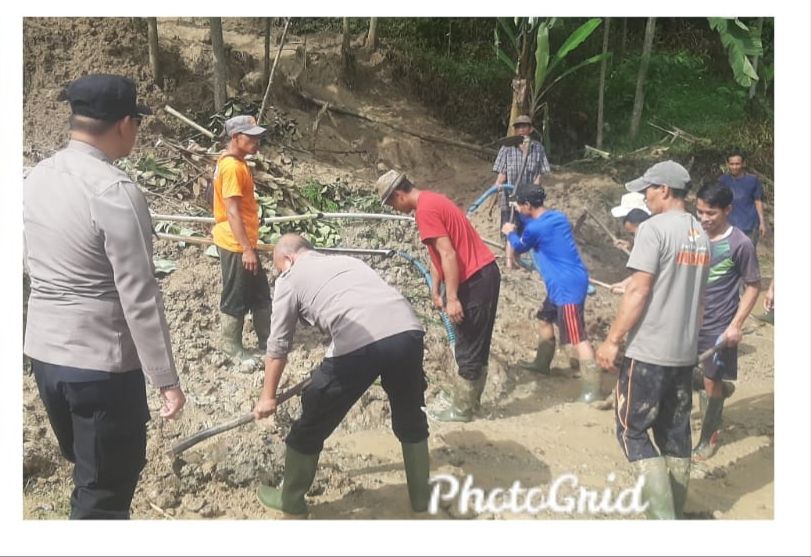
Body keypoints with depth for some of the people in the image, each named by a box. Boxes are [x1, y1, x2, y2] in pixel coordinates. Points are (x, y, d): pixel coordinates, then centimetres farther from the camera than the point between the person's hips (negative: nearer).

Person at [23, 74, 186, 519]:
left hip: (44, 353, 8)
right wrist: (166, 379, -14)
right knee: (105, 495, 7)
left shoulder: (36, 178, 4)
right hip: (101, 365, -8)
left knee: (87, 474, 25)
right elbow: (139, 298, -21)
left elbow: (39, 268, 13)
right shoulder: (114, 191, -21)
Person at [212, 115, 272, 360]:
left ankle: (267, 341, 28)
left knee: (260, 293, 17)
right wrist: (247, 249, -24)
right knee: (236, 297, 3)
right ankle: (231, 346, 18)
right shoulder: (232, 167, -20)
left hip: (243, 242, 10)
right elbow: (232, 212, -24)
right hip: (235, 244, -10)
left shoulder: (236, 162, 11)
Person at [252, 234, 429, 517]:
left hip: (358, 343, -5)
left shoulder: (290, 278, 19)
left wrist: (267, 397, 31)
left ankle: (291, 500, 38)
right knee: (411, 419, 30)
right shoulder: (348, 260, 34)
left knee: (311, 425, 19)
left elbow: (278, 346, 20)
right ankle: (422, 497, 43)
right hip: (408, 330, 5)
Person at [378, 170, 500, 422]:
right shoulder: (432, 201, 16)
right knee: (475, 345, 17)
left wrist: (452, 298, -21)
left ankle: (461, 409, 12)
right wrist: (435, 291, 19)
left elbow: (449, 255, -22)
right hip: (484, 274, 10)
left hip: (475, 280, -10)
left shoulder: (425, 209, -16)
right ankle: (469, 399, 29)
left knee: (469, 347, 1)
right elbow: (437, 254, 19)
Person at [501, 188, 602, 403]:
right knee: (545, 319, 25)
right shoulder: (558, 216, 8)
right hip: (563, 284, 10)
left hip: (567, 286, -10)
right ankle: (541, 363, 42)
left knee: (577, 337, -12)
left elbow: (519, 247, 6)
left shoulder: (535, 228, -16)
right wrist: (523, 216, 25)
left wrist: (510, 233, 25)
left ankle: (592, 389, -13)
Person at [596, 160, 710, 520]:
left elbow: (639, 292, -19)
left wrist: (612, 340, -14)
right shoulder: (701, 236, 12)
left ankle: (663, 515, -5)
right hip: (685, 353, 8)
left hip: (648, 351, -8)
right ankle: (674, 513, 23)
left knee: (631, 431, 1)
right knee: (675, 435, 15)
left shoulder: (654, 228, -13)